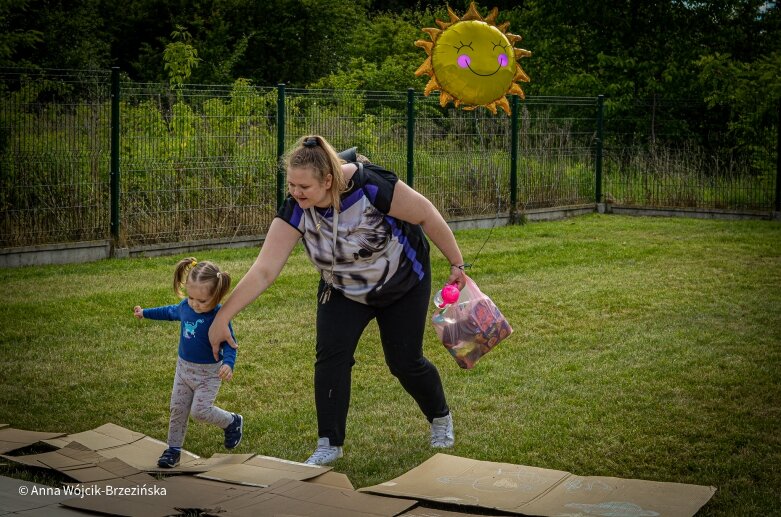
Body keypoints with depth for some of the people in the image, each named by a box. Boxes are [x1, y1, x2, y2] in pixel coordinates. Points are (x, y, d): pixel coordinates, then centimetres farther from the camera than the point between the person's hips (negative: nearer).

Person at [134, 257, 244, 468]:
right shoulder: (185, 307, -6)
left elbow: (229, 343, -25)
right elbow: (170, 312, 16)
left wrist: (228, 363, -45)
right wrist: (145, 313, 30)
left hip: (208, 372, -6)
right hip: (184, 367, 6)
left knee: (200, 410, -12)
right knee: (177, 409, 9)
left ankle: (233, 422, 14)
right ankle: (173, 449, 22)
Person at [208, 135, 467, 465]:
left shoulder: (369, 185, -37)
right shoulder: (295, 210, -25)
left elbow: (426, 214, -23)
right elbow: (264, 270, -27)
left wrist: (456, 264, -14)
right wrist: (222, 318, -33)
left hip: (402, 283, -3)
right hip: (344, 291, 3)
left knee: (405, 362, 3)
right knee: (330, 355, -16)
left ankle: (440, 418, 34)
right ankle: (329, 445, -3)